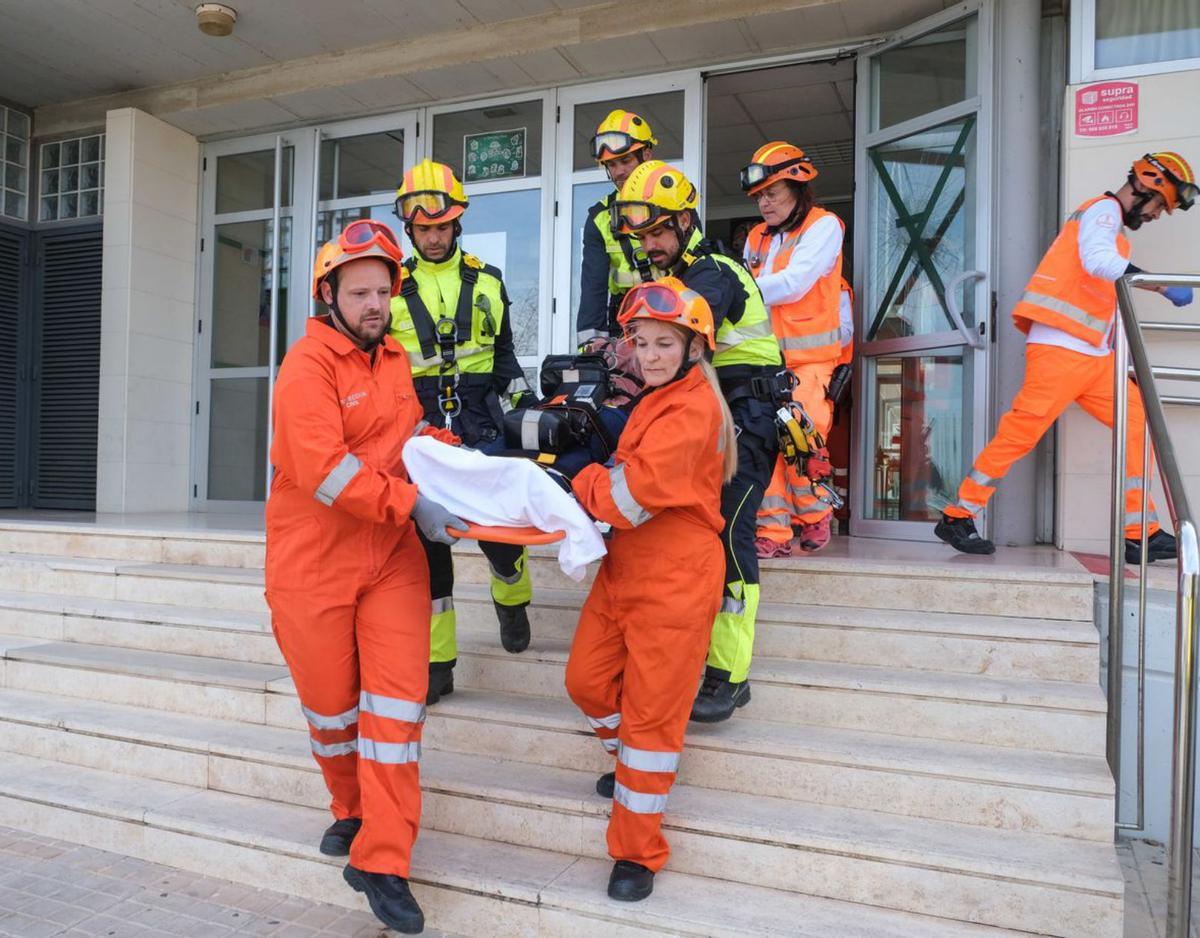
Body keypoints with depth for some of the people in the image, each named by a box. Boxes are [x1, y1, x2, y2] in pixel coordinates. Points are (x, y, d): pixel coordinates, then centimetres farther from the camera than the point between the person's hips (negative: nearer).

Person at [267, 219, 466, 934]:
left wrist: (444, 454, 6)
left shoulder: (395, 360, 11)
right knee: (332, 700, 11)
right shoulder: (309, 365, -12)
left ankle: (381, 862, 7)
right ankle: (353, 810, 39)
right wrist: (413, 504, -23)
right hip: (315, 560, -4)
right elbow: (324, 467, -23)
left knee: (398, 699, -3)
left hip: (392, 555, 5)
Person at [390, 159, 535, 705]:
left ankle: (511, 600, 27)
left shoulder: (486, 281, 11)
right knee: (427, 538, 0)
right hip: (419, 425, 1)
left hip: (479, 424, 0)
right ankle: (436, 662, 11)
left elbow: (504, 354, 17)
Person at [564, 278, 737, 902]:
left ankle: (638, 854, 17)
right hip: (623, 570, 9)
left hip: (673, 581, -9)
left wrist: (581, 486, -9)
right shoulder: (652, 401, 15)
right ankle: (636, 764, 42)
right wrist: (599, 485, 1)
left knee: (651, 714, 1)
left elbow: (637, 489, -24)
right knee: (587, 680, 14)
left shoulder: (693, 408, -16)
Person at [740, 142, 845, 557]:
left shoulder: (823, 226, -1)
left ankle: (814, 517, 11)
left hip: (810, 359, -5)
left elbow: (793, 284, -15)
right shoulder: (758, 237, 20)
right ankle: (773, 531, -1)